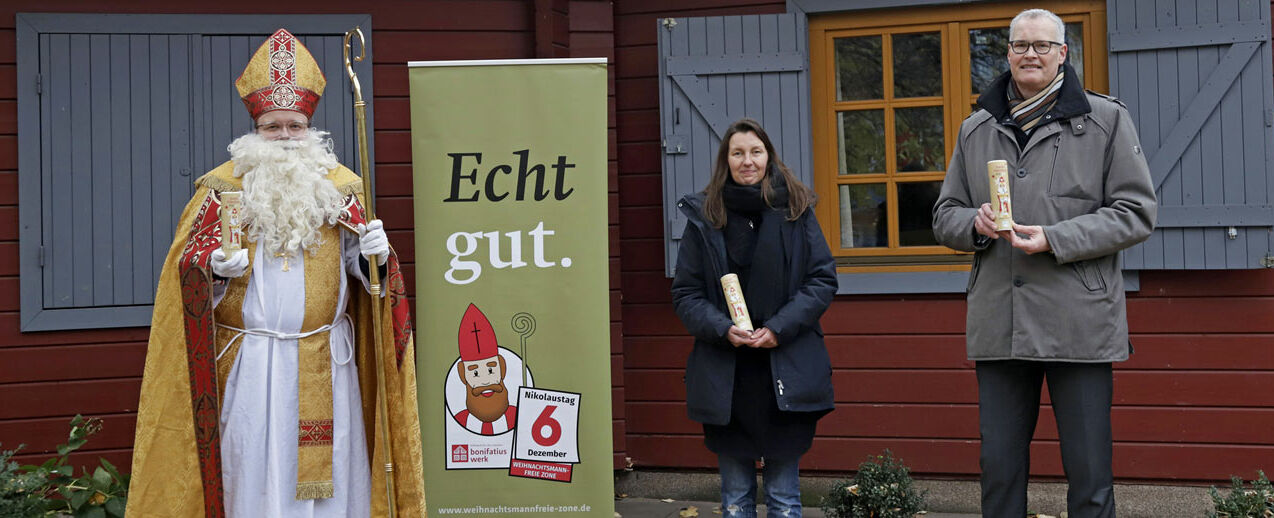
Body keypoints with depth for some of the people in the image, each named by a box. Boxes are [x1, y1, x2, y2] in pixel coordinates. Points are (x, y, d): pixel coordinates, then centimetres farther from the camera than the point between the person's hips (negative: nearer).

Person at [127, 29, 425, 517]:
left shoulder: (342, 186, 9)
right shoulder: (222, 186, 5)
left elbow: (356, 265, 8)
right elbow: (187, 257, 4)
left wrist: (374, 255, -14)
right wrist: (214, 265, -17)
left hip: (324, 363, 1)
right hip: (248, 364, -1)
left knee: (326, 473, 1)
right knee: (255, 468, 1)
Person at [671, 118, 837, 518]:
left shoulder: (795, 211, 4)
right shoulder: (704, 218, 5)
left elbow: (823, 280, 1)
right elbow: (685, 293, 4)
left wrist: (780, 328, -12)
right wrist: (722, 329, -13)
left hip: (786, 372, -1)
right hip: (725, 376, 1)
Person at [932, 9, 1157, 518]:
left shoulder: (1105, 119, 4)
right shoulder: (976, 129, 14)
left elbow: (1136, 212, -1)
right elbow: (945, 216, 18)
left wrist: (1055, 239, -13)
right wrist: (976, 224, -6)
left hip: (1079, 323, -3)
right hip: (998, 324, 3)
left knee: (1089, 475, 2)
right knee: (998, 469, 9)